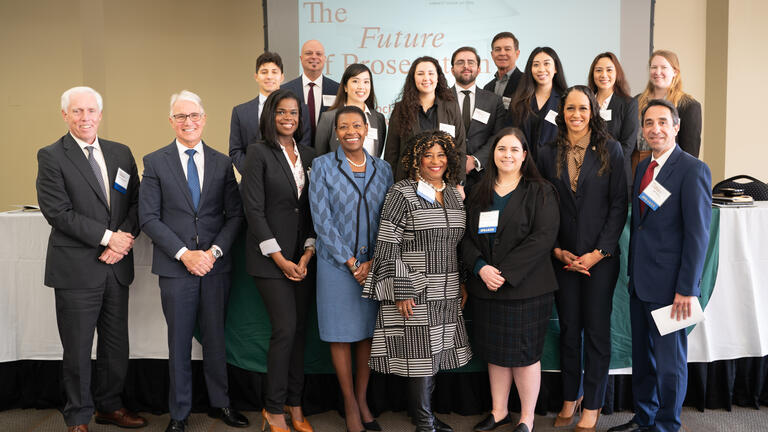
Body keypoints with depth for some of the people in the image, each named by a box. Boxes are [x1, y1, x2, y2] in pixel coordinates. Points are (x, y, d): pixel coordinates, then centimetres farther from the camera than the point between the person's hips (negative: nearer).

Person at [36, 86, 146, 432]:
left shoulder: (121, 153, 11)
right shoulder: (51, 157, -4)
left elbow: (135, 202, 8)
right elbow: (58, 211, -13)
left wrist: (125, 237, -10)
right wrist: (107, 237, -16)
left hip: (117, 266, 5)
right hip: (76, 269, -4)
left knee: (116, 345, 14)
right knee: (77, 349, 6)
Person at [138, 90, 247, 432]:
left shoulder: (222, 163, 7)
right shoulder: (155, 162, 2)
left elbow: (235, 214, 4)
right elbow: (149, 217, -4)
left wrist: (214, 251, -10)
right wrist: (184, 253, -12)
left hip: (216, 265, 2)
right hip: (175, 267, -1)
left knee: (216, 338, 11)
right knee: (179, 341, 8)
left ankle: (220, 403, 27)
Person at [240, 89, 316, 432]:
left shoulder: (308, 155, 11)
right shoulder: (259, 152, -5)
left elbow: (313, 208, 10)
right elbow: (253, 208, -10)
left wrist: (308, 253, -2)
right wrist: (279, 258, -12)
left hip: (302, 255, 5)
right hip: (270, 256, -5)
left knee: (300, 329, 7)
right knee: (285, 329, -8)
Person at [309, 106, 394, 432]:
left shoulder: (382, 169, 5)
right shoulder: (323, 165, -2)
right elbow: (321, 219, -8)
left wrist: (372, 262, -8)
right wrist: (351, 262, -10)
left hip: (374, 264, 3)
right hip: (336, 263, -2)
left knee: (368, 331, 10)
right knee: (341, 334, 5)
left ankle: (362, 399, 25)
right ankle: (349, 404, 19)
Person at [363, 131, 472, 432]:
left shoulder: (454, 194, 12)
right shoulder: (402, 193, -8)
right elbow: (387, 246, -11)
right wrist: (401, 292, -16)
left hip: (447, 294, 6)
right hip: (414, 292, -6)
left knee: (435, 355, 12)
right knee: (419, 355, -1)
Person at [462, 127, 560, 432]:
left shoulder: (540, 192, -2)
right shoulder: (478, 194, 11)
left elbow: (543, 237, -12)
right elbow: (466, 236, 7)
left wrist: (506, 271, -18)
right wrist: (481, 267, -12)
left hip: (525, 288, -4)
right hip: (485, 287, 4)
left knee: (524, 353, 3)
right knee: (494, 351, 12)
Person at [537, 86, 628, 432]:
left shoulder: (611, 151, 0)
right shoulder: (548, 154, 5)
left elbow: (619, 205, -3)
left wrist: (598, 253, -9)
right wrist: (557, 250, -4)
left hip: (600, 257, -2)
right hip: (563, 257, 2)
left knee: (597, 329, 5)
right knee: (568, 329, 10)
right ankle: (570, 398, 25)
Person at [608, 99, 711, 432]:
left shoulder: (693, 170, -12)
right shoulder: (643, 167, 11)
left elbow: (698, 233, -15)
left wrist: (687, 289, -18)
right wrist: (633, 272, 13)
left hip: (669, 284, -7)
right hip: (640, 280, 7)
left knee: (670, 359, 7)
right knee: (642, 355, 17)